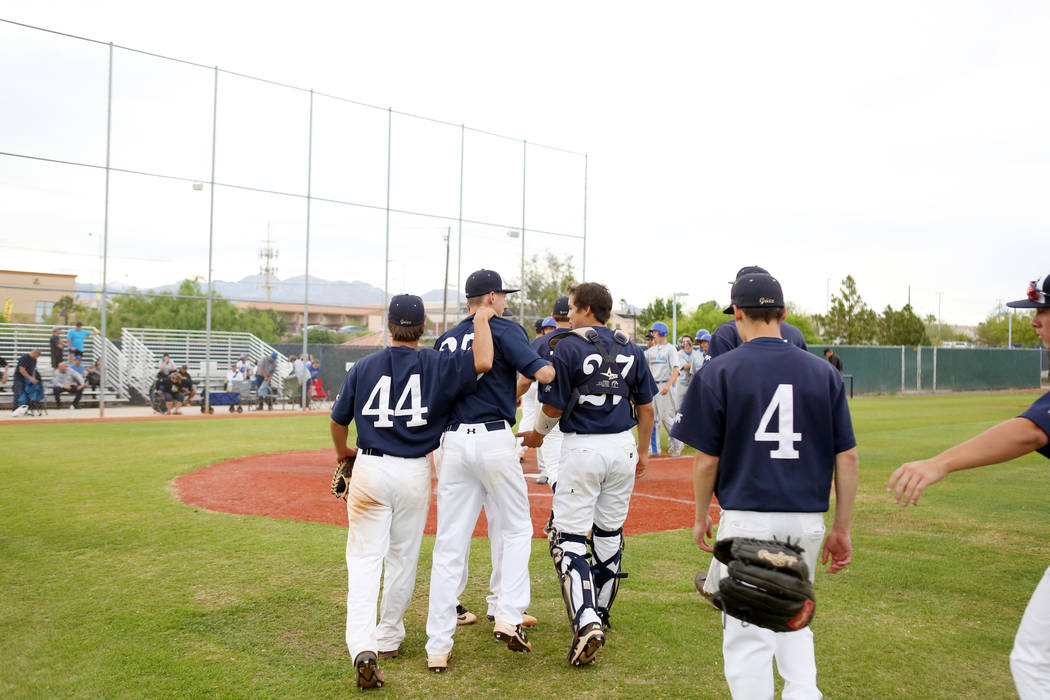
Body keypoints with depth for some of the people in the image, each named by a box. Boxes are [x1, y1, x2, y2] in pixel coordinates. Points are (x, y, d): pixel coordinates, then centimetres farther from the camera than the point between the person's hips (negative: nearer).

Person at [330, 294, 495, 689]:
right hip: (414, 472, 0)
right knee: (403, 559, 15)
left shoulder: (363, 368, 4)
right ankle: (389, 638, 29)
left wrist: (342, 451, 33)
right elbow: (482, 362, -18)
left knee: (364, 559, 2)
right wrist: (481, 320, -1)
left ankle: (362, 646, -14)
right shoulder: (437, 365, -3)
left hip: (369, 468, 0)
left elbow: (338, 420, 12)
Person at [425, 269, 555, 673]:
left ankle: (438, 647, 8)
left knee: (449, 545, 6)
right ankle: (509, 617, 4)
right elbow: (542, 373, -13)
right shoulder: (505, 330, -2)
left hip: (453, 442, 5)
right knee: (516, 529, 14)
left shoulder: (445, 340, 16)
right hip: (494, 439, -4)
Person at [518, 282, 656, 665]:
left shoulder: (568, 347, -9)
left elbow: (553, 407, -8)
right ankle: (600, 613, 32)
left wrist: (537, 435, 12)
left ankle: (586, 622, -17)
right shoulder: (631, 350, 7)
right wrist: (643, 451, 22)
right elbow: (646, 407, 9)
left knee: (569, 538, -2)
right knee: (610, 533, 18)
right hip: (623, 447, 6)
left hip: (582, 448, -5)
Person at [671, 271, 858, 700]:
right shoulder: (823, 372, 4)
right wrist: (841, 529, 11)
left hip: (747, 521, -4)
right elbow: (847, 457, 3)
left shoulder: (720, 371, -5)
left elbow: (707, 460, -4)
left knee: (747, 635, 6)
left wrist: (701, 516, 10)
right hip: (807, 522, 4)